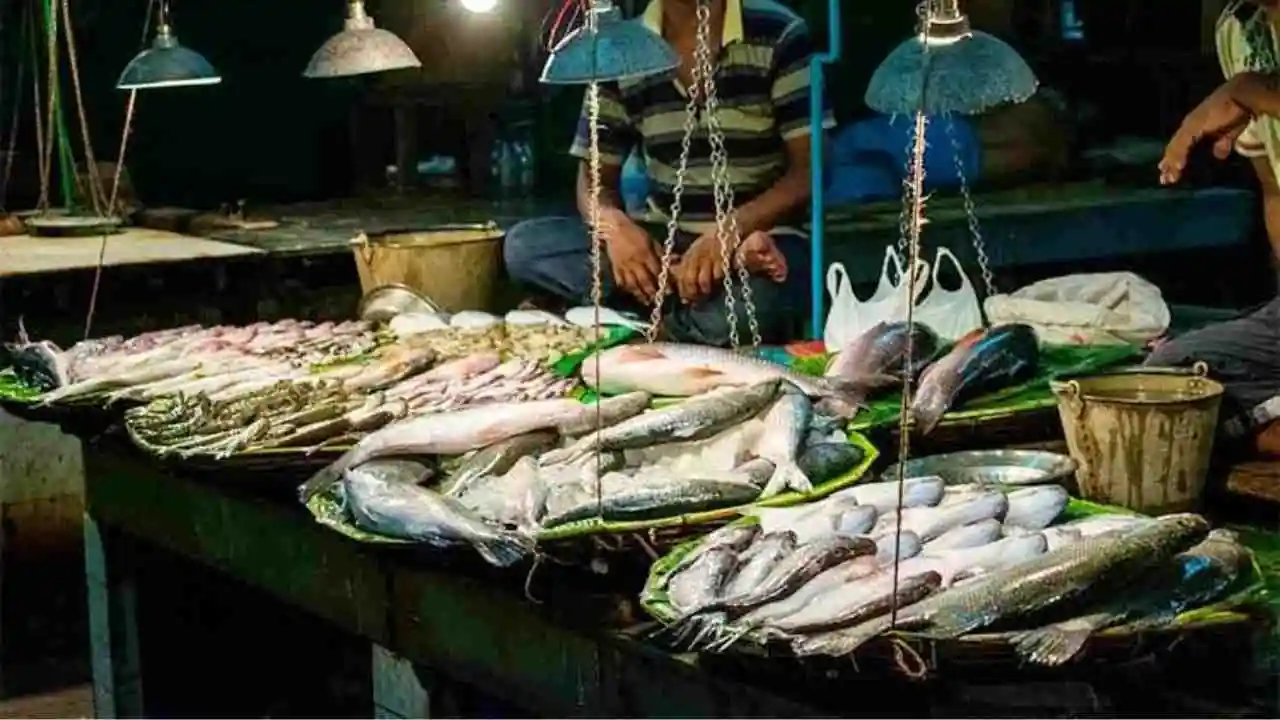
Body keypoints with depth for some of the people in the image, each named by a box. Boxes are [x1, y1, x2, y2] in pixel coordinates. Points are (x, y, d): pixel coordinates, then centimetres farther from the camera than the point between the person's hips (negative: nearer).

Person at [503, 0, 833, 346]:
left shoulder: (778, 35, -6)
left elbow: (809, 170, -10)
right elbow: (594, 177, 7)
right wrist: (614, 225, -18)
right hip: (663, 240, 6)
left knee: (743, 311, -43)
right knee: (523, 244, -22)